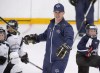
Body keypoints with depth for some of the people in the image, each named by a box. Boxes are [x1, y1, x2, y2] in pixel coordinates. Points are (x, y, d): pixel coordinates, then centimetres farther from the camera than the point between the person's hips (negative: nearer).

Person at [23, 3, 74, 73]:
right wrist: (34, 38, 19)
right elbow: (45, 35, 24)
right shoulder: (51, 24, 8)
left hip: (60, 58, -8)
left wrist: (65, 47, -50)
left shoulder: (66, 26, -17)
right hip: (48, 58, 8)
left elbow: (69, 40, -32)